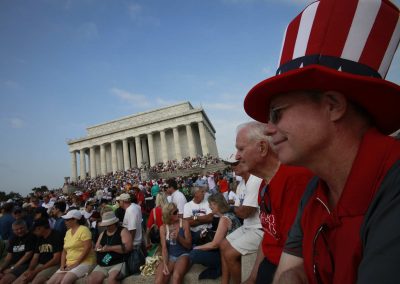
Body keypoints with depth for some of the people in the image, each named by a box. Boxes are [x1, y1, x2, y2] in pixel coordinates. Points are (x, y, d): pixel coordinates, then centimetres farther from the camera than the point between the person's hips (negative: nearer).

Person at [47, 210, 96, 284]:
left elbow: (87, 248, -18)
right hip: (69, 264, 8)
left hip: (84, 262, -8)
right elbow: (64, 250, 15)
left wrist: (76, 264, -18)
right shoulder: (68, 232, 15)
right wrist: (62, 264, 0)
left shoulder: (84, 230, -9)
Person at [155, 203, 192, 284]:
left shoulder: (184, 223, -3)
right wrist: (165, 265, -18)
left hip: (183, 255, -2)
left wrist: (178, 237, -20)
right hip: (169, 256, 2)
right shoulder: (163, 227, 4)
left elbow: (189, 245, -2)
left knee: (176, 276, -32)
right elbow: (164, 248, -2)